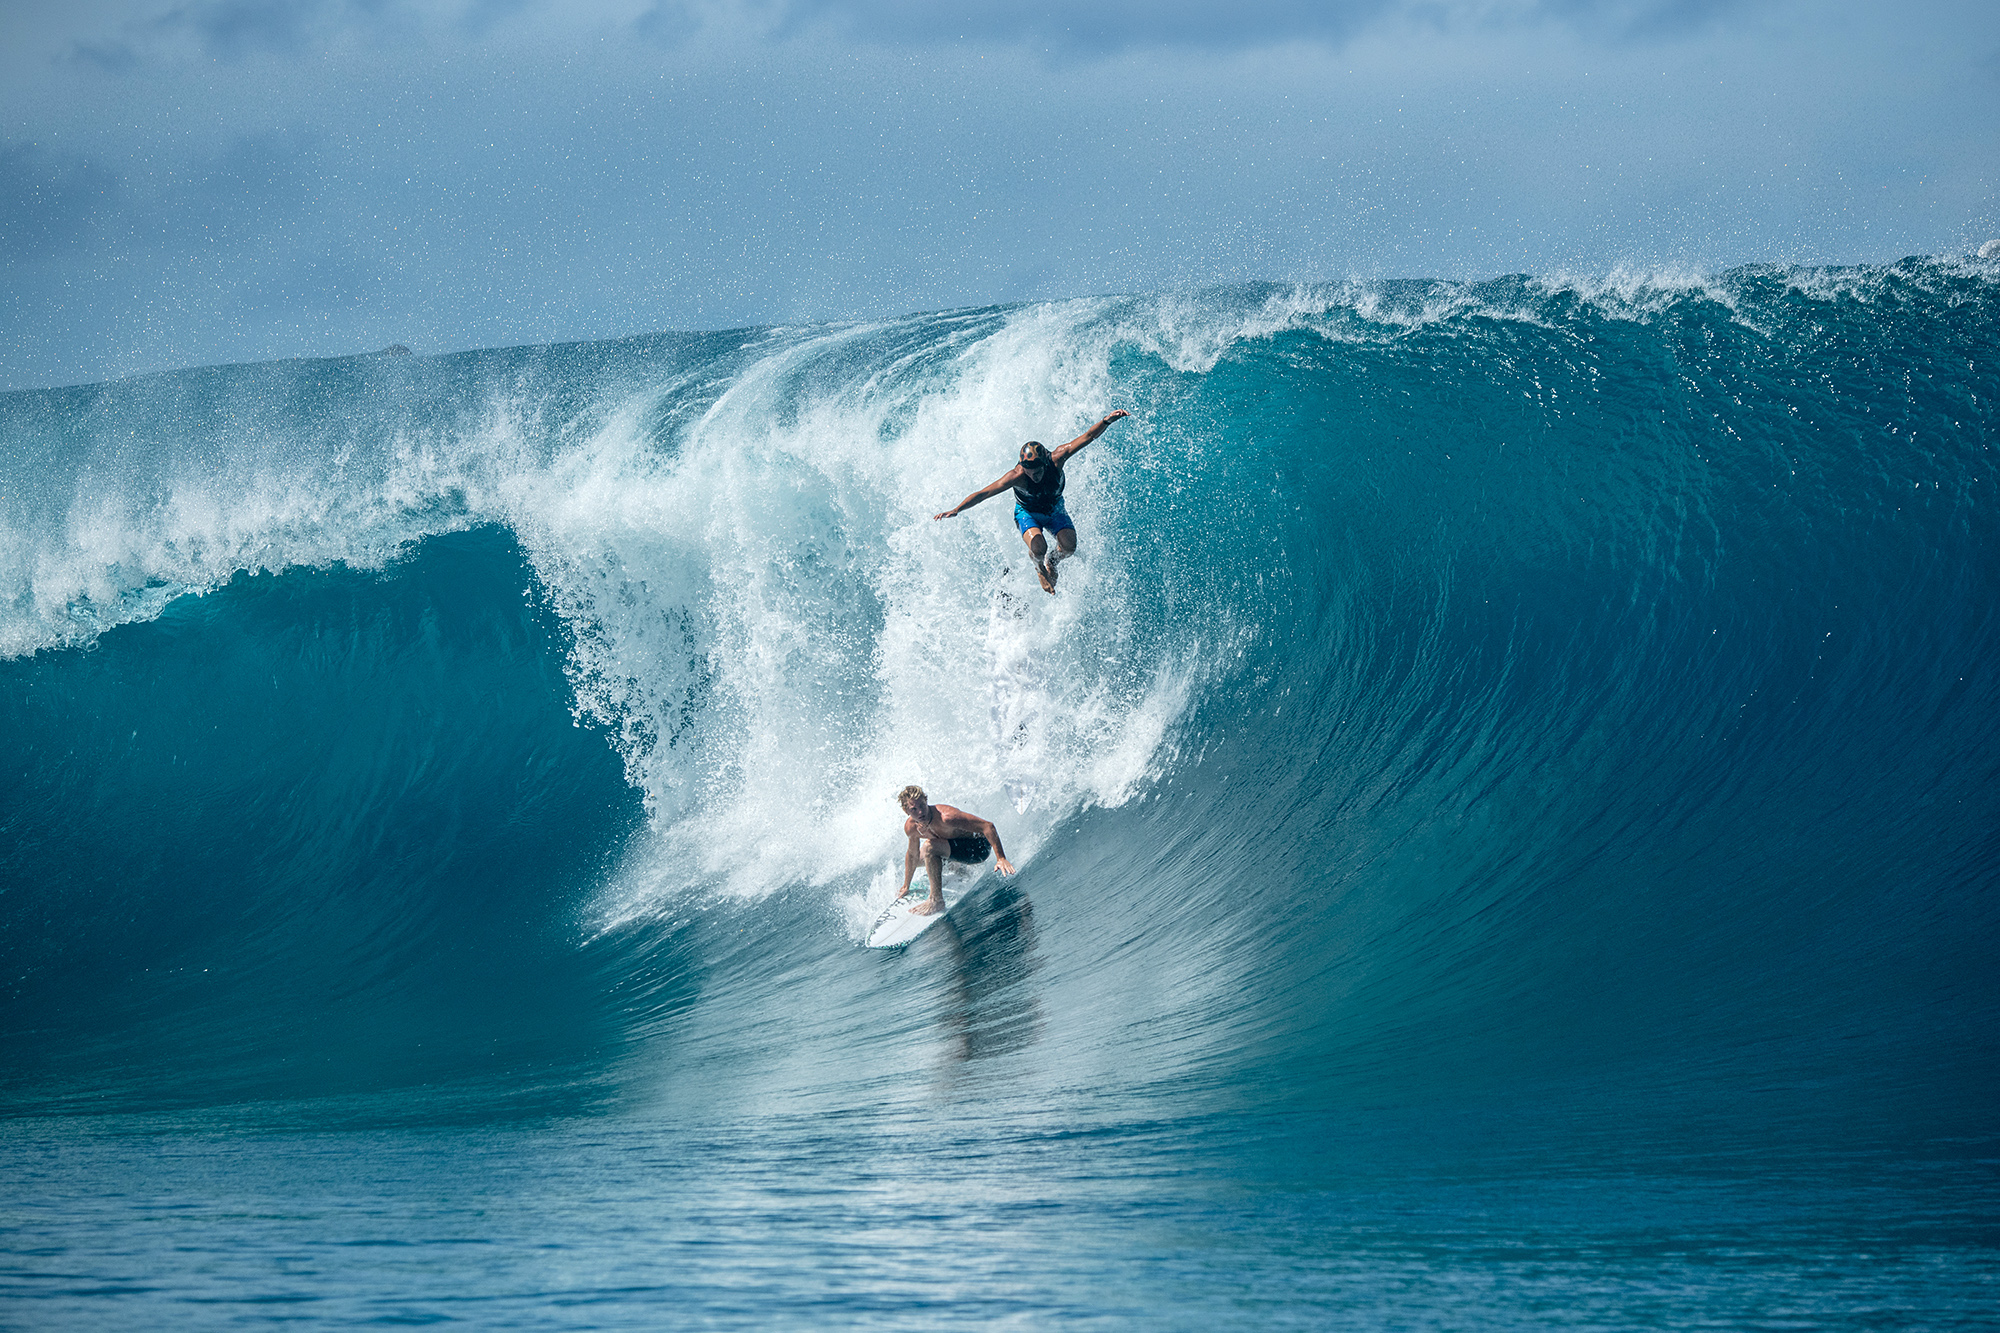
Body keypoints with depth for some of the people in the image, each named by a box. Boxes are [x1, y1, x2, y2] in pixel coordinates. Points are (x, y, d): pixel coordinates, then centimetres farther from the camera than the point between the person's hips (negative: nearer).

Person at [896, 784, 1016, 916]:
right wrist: (905, 888, 16)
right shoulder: (910, 827, -12)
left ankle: (936, 900, -21)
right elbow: (912, 855, 9)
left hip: (979, 847, -8)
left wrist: (1001, 858, -41)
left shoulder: (945, 817, -35)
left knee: (929, 847, -30)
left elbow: (988, 826, -36)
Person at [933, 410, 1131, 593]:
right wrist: (955, 511, -44)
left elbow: (1088, 437, -29)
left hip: (1055, 510, 3)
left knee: (1069, 547, -18)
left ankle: (1052, 562, 21)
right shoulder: (1017, 476, -37)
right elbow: (983, 494, -36)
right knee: (1038, 548, -29)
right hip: (1027, 513, -3)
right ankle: (1039, 567, 11)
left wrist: (1107, 421, -42)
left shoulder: (1056, 460, -32)